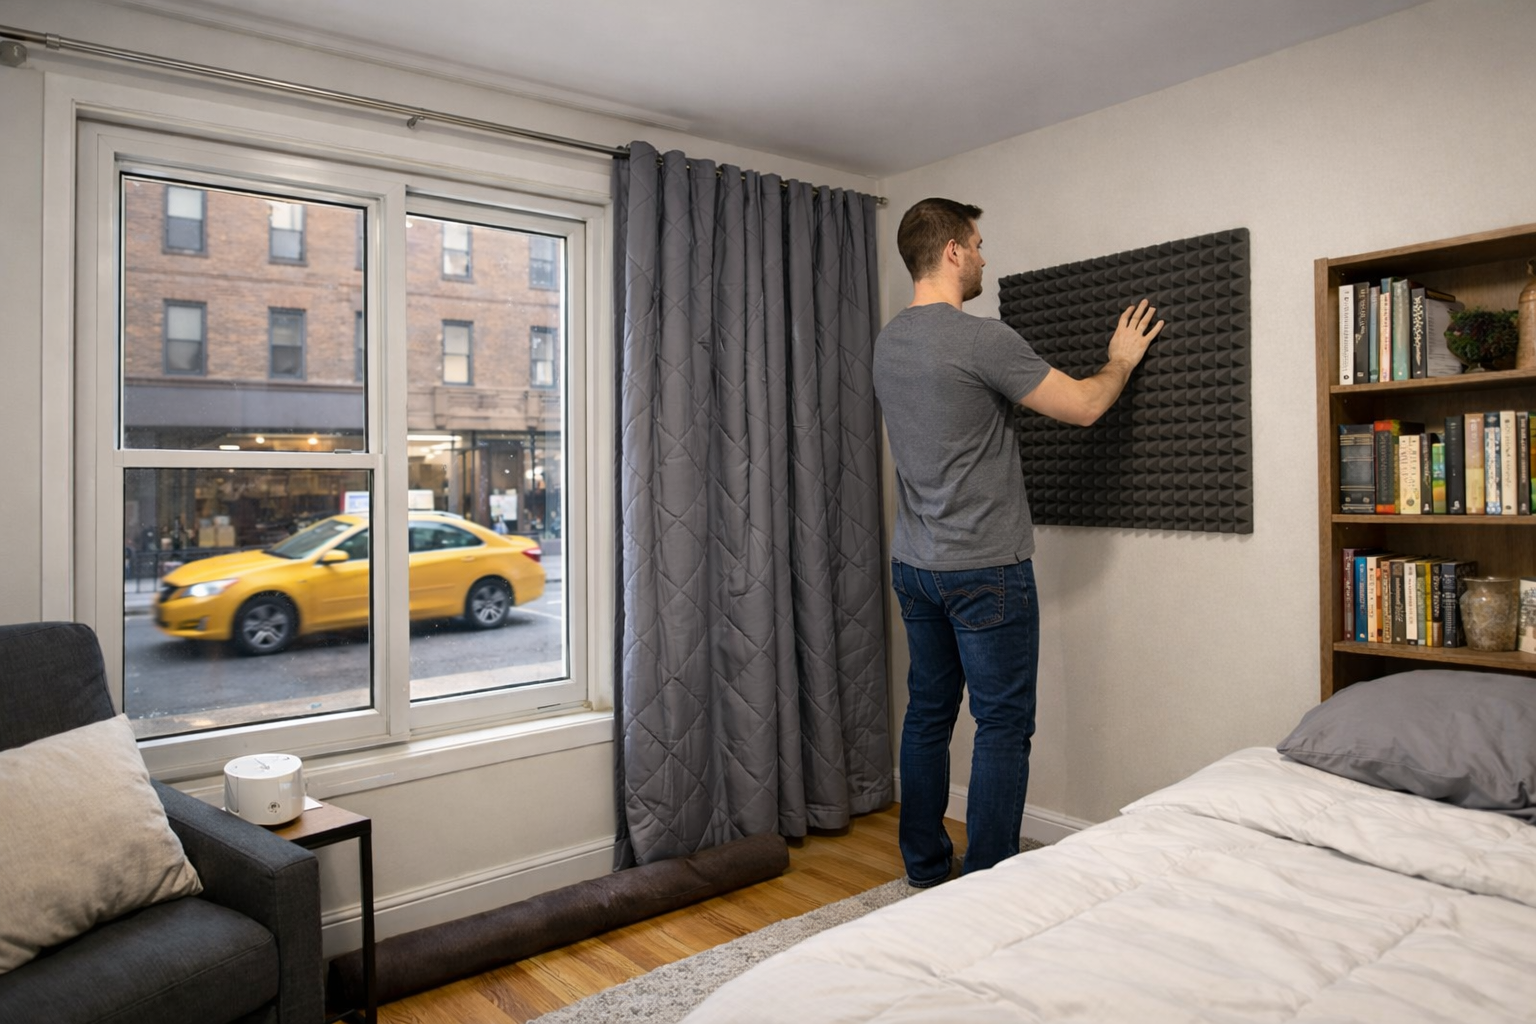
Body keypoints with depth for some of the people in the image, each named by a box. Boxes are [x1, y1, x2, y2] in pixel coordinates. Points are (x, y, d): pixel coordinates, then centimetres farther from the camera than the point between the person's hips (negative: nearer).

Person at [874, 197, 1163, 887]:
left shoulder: (888, 341, 8)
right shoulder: (981, 339, -16)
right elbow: (1083, 407, -7)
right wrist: (1121, 361, 12)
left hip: (914, 565, 8)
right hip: (985, 570, -8)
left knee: (928, 713, 15)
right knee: (1003, 724, 3)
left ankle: (925, 870, 27)